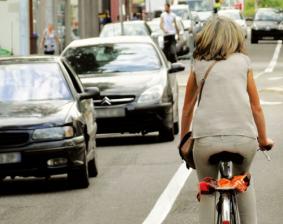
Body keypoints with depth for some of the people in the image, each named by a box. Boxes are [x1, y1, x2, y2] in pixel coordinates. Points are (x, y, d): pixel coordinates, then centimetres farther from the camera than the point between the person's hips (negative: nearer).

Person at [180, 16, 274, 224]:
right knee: (243, 180, 29)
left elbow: (187, 108, 22)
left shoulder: (199, 64, 15)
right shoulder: (243, 61, 15)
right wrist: (263, 139, 29)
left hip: (206, 138, -1)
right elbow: (256, 107, 17)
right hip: (244, 137, 1)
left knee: (208, 191, 17)